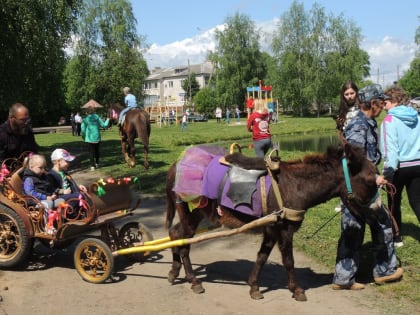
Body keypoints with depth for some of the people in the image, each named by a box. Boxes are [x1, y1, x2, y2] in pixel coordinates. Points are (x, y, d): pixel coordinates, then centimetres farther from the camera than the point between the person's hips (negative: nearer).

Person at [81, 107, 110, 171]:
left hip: (90, 138, -2)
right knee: (97, 150, 19)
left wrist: (83, 137, 10)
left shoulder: (85, 119, -6)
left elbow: (83, 130, -6)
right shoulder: (97, 118, -3)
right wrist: (107, 120, 19)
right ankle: (97, 163, 30)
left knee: (91, 151, 2)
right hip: (97, 137, 2)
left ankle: (92, 165, -3)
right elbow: (104, 125, 1)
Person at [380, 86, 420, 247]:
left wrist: (388, 172, -15)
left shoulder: (390, 120, -12)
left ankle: (396, 237, 22)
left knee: (394, 202, 13)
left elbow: (390, 148, -17)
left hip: (400, 167, -5)